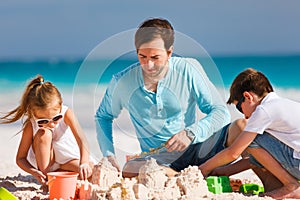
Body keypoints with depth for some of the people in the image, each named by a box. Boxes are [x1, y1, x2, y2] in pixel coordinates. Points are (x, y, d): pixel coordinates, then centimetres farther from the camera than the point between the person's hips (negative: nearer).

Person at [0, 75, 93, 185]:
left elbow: (81, 140, -36)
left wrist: (84, 163, -54)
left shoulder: (66, 114, -26)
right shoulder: (31, 126, -25)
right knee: (43, 133, -31)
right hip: (44, 160, -1)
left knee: (89, 170, -27)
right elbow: (20, 158, -18)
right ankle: (45, 178, -20)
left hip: (69, 160, 2)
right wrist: (33, 172, -38)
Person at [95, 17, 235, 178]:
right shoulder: (122, 82, -5)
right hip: (158, 157, 1)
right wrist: (109, 155, -2)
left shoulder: (188, 70, -8)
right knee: (130, 170, -36)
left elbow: (220, 112, -9)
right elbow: (103, 116, 13)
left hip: (194, 147, 0)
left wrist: (191, 133, -27)